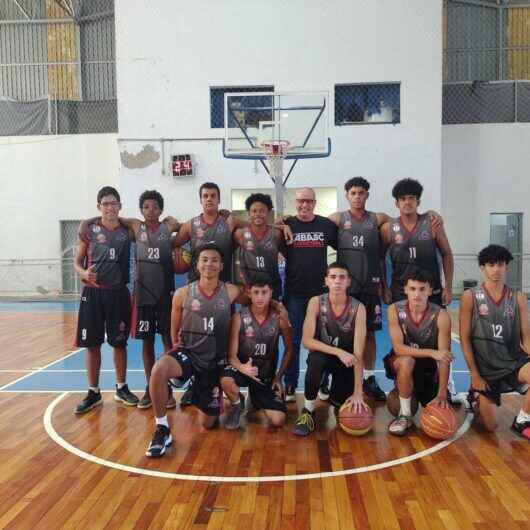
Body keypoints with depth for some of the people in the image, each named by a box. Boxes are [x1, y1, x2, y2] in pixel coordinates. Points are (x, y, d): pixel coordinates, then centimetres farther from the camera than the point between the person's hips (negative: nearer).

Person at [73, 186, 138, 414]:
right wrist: (83, 273, -17)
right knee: (92, 344, 5)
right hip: (93, 292, -1)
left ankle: (121, 388, 25)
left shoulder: (127, 230, 2)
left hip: (118, 293, 1)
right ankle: (93, 393, 19)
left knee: (119, 342, 9)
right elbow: (77, 261, 2)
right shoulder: (89, 229, -1)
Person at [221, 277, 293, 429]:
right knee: (226, 380, -37)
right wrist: (242, 368, -38)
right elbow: (232, 355, -16)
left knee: (278, 421, -9)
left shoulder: (279, 318, -11)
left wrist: (278, 376, -3)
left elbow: (289, 349, 3)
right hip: (243, 368, -2)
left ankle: (257, 399, 26)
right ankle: (237, 404, 1)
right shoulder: (239, 318, -16)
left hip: (267, 373, 2)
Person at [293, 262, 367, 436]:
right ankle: (308, 411, -16)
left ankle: (334, 394, 26)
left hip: (346, 359, 1)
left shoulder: (358, 308, -20)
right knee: (315, 359, -35)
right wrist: (338, 352, -35)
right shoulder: (316, 302, -18)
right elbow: (307, 341, -24)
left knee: (342, 402, -14)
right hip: (323, 353, -1)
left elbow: (358, 353, -23)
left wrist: (358, 391, -28)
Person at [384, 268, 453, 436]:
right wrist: (431, 352, -38)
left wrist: (442, 394, -28)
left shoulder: (440, 315, -20)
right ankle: (405, 415, -16)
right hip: (402, 362, -1)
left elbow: (443, 358, -21)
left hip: (429, 365, 1)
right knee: (406, 361, -36)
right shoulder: (395, 310, -19)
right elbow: (398, 348, -25)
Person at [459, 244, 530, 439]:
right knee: (490, 426, -4)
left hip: (513, 362, 2)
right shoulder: (470, 297, -7)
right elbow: (465, 339, -7)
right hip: (485, 368, -2)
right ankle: (476, 397, 32)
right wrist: (475, 375, -9)